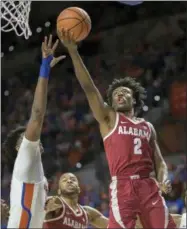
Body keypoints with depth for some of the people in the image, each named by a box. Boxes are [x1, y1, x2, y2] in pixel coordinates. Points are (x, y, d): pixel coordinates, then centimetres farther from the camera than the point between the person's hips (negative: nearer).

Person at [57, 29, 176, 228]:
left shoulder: (148, 127, 21)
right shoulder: (109, 118, 11)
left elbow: (159, 161, 21)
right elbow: (88, 87, 0)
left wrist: (164, 179, -3)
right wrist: (73, 51, -9)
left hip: (149, 186, 4)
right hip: (122, 187, -4)